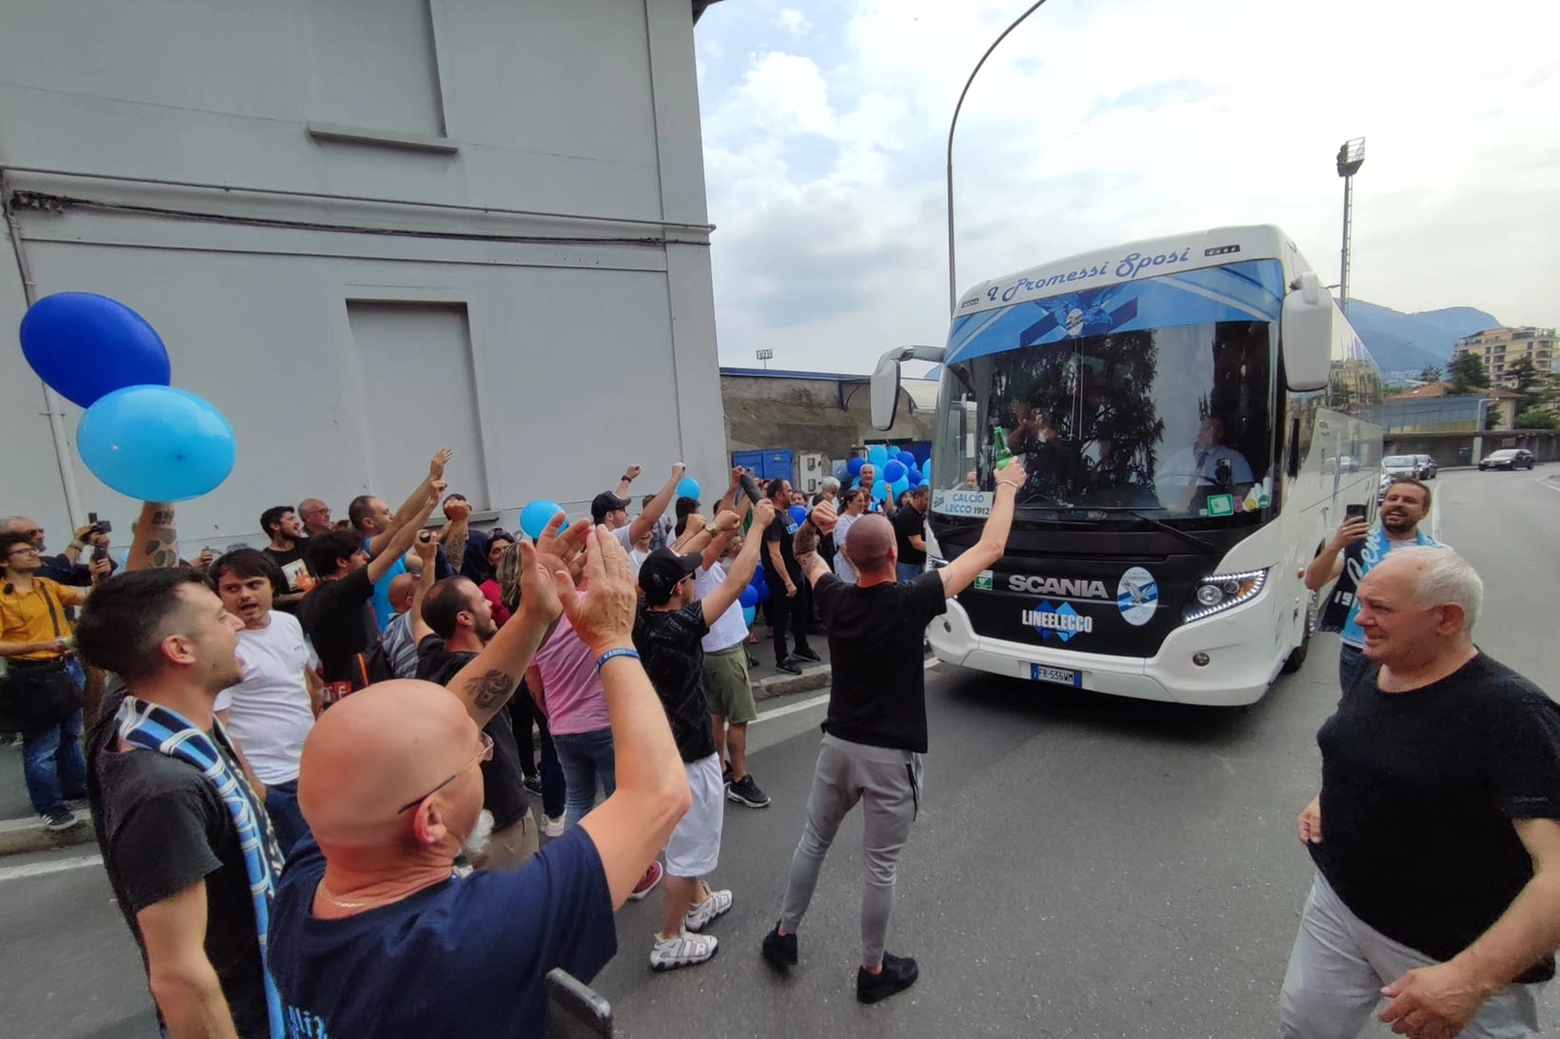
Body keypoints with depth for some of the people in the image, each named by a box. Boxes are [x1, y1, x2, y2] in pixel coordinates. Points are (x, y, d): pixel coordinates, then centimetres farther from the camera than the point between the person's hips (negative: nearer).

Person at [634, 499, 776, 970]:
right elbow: (736, 582, -25)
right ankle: (669, 941, 26)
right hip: (689, 754, -9)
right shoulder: (679, 627, -30)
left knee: (689, 837, 27)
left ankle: (699, 902, 47)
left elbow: (675, 567, 5)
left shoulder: (640, 619, -9)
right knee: (688, 847, 10)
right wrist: (758, 526, -14)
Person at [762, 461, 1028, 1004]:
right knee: (881, 866, 13)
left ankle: (784, 935, 37)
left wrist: (810, 526, -9)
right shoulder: (912, 601, -20)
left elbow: (806, 557, 13)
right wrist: (1007, 488, 1)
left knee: (813, 840, 22)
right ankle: (874, 970, 32)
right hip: (890, 754, -4)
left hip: (839, 744, 4)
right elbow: (989, 550, -12)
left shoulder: (836, 599, -8)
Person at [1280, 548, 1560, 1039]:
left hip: (1449, 955, -6)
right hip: (1338, 904, 6)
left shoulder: (1510, 714, -23)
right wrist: (1325, 800, 2)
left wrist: (1473, 978, -35)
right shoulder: (1371, 670, -1)